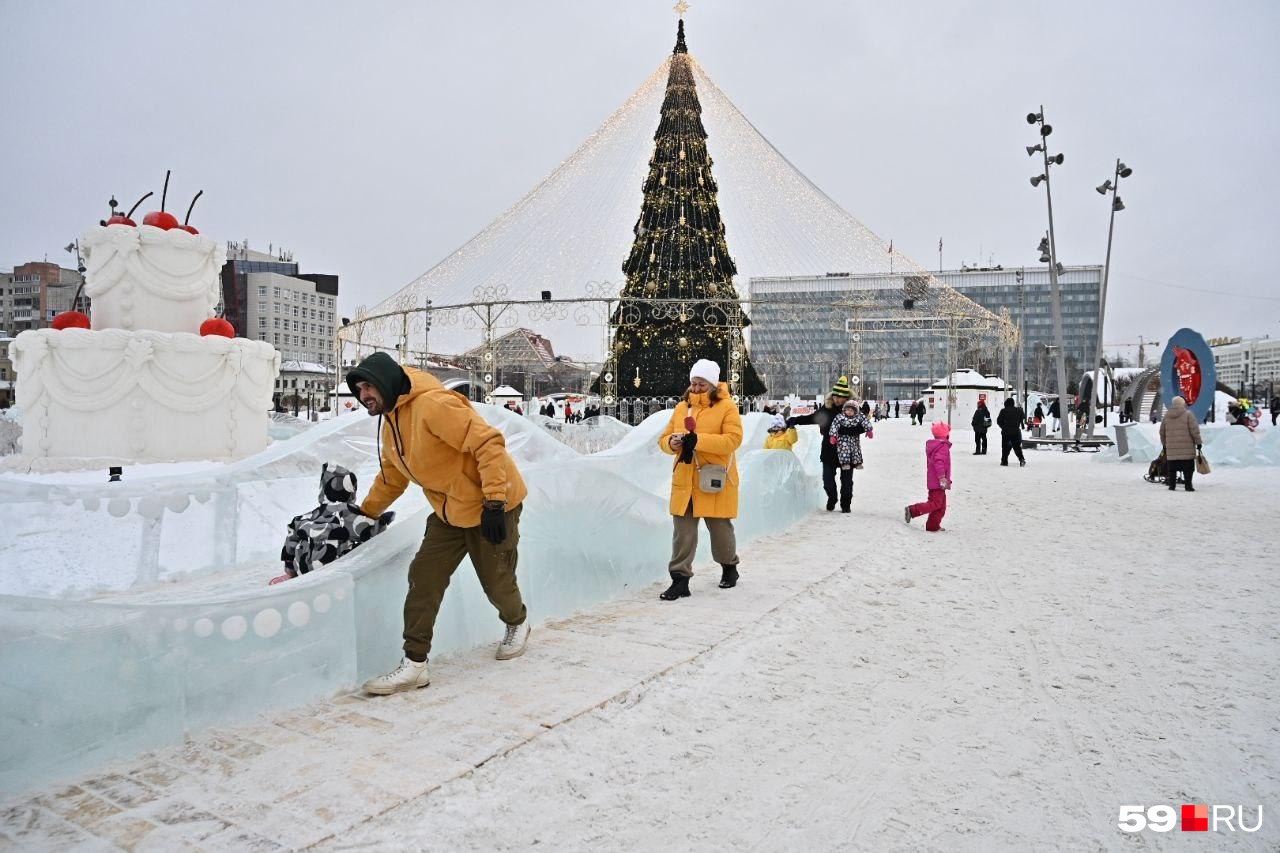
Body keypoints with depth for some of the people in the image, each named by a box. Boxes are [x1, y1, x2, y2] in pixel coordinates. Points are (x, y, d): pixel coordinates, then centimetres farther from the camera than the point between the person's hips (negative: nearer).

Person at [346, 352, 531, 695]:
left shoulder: (433, 405, -25)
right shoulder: (390, 424, 7)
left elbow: (488, 442, -29)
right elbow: (391, 476, 23)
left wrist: (494, 502, -30)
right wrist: (365, 513, 23)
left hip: (491, 508, -8)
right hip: (449, 512, 8)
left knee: (496, 582, 7)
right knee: (423, 578, -2)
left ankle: (517, 623, 40)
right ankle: (414, 664, 5)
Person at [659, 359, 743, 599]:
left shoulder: (726, 406, -4)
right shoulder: (681, 407, 11)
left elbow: (732, 439, -16)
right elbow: (664, 438, 13)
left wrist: (698, 440, -25)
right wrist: (672, 443, -12)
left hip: (715, 480, -3)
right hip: (684, 480, 4)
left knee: (720, 528, 11)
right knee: (682, 530, 0)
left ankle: (729, 567, 36)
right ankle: (680, 580, 6)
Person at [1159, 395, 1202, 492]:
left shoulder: (1166, 415, 10)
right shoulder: (1188, 414, -3)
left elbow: (1162, 432, 15)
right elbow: (1194, 430, -6)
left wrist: (1164, 444, 24)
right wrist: (1198, 442, 1)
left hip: (1171, 448, 3)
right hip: (1187, 448, -3)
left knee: (1172, 468, 8)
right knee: (1188, 467, 2)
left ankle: (1172, 485, 9)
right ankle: (1188, 485, 0)